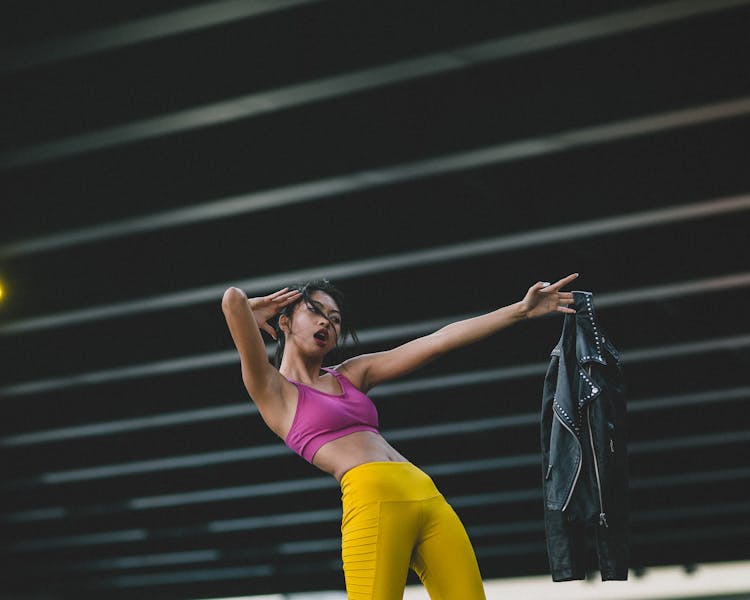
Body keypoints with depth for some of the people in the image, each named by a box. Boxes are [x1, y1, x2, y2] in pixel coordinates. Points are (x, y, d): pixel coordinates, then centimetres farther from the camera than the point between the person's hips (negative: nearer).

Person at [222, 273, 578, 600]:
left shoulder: (351, 375, 25)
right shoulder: (272, 389, 9)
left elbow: (440, 341, 23)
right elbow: (231, 300, -4)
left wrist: (521, 310, 21)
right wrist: (254, 313, 19)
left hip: (426, 495, 6)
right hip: (372, 501, -6)